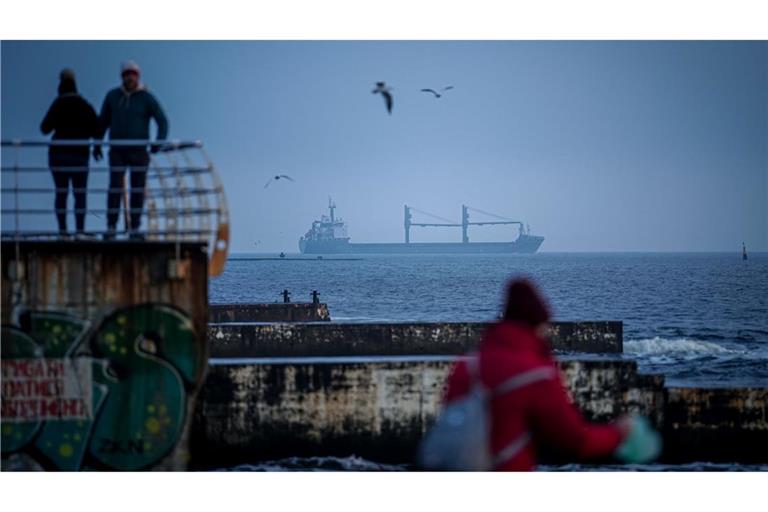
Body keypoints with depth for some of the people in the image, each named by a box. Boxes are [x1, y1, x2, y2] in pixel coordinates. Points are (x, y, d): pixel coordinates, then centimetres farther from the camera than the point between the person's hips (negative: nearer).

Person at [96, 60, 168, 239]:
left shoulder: (147, 98, -7)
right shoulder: (113, 96, 1)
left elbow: (162, 121, -12)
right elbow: (103, 121, 12)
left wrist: (160, 142, -29)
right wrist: (97, 144, 8)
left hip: (139, 151, -1)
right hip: (117, 152, 1)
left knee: (138, 191, 3)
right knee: (115, 189, -10)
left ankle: (135, 230, 11)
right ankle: (111, 229, -6)